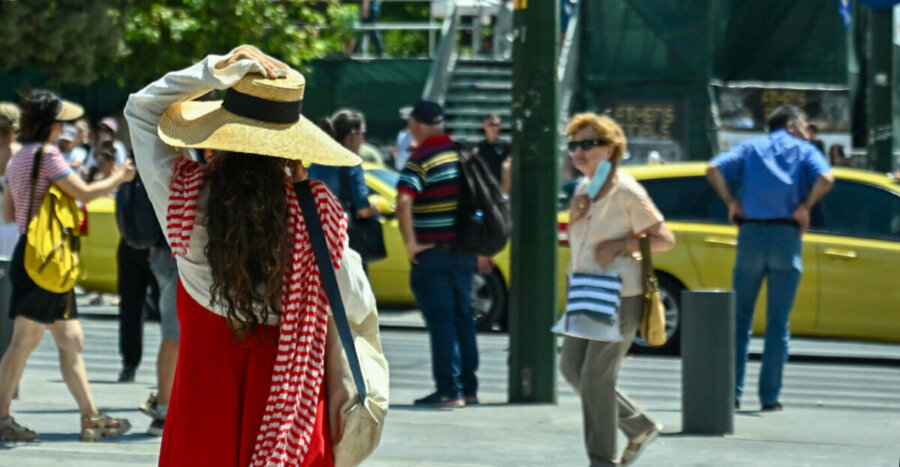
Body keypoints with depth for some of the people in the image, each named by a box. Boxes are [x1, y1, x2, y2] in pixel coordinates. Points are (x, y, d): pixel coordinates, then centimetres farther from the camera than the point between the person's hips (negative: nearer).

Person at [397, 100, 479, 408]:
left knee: (441, 322, -4)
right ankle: (468, 388, 18)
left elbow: (403, 202, -27)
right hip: (464, 250, 7)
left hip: (433, 253, -7)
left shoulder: (421, 159, -13)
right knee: (462, 318, 14)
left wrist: (411, 243, -18)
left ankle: (449, 391, -5)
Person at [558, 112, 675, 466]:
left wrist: (620, 246, -21)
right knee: (571, 367, 9)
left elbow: (665, 239, -12)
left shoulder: (626, 192, -13)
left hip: (620, 296, -9)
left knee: (597, 376, -7)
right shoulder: (584, 189, 11)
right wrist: (577, 214, 1)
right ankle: (639, 426, 22)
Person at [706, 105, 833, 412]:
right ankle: (770, 396, 1)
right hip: (786, 236, -2)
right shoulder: (804, 151, 9)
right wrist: (804, 208, -3)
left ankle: (732, 392, 4)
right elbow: (825, 179, -11)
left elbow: (714, 169, -1)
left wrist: (731, 203, 4)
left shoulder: (751, 148, 16)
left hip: (751, 235, 2)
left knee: (740, 318, 9)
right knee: (778, 323, 3)